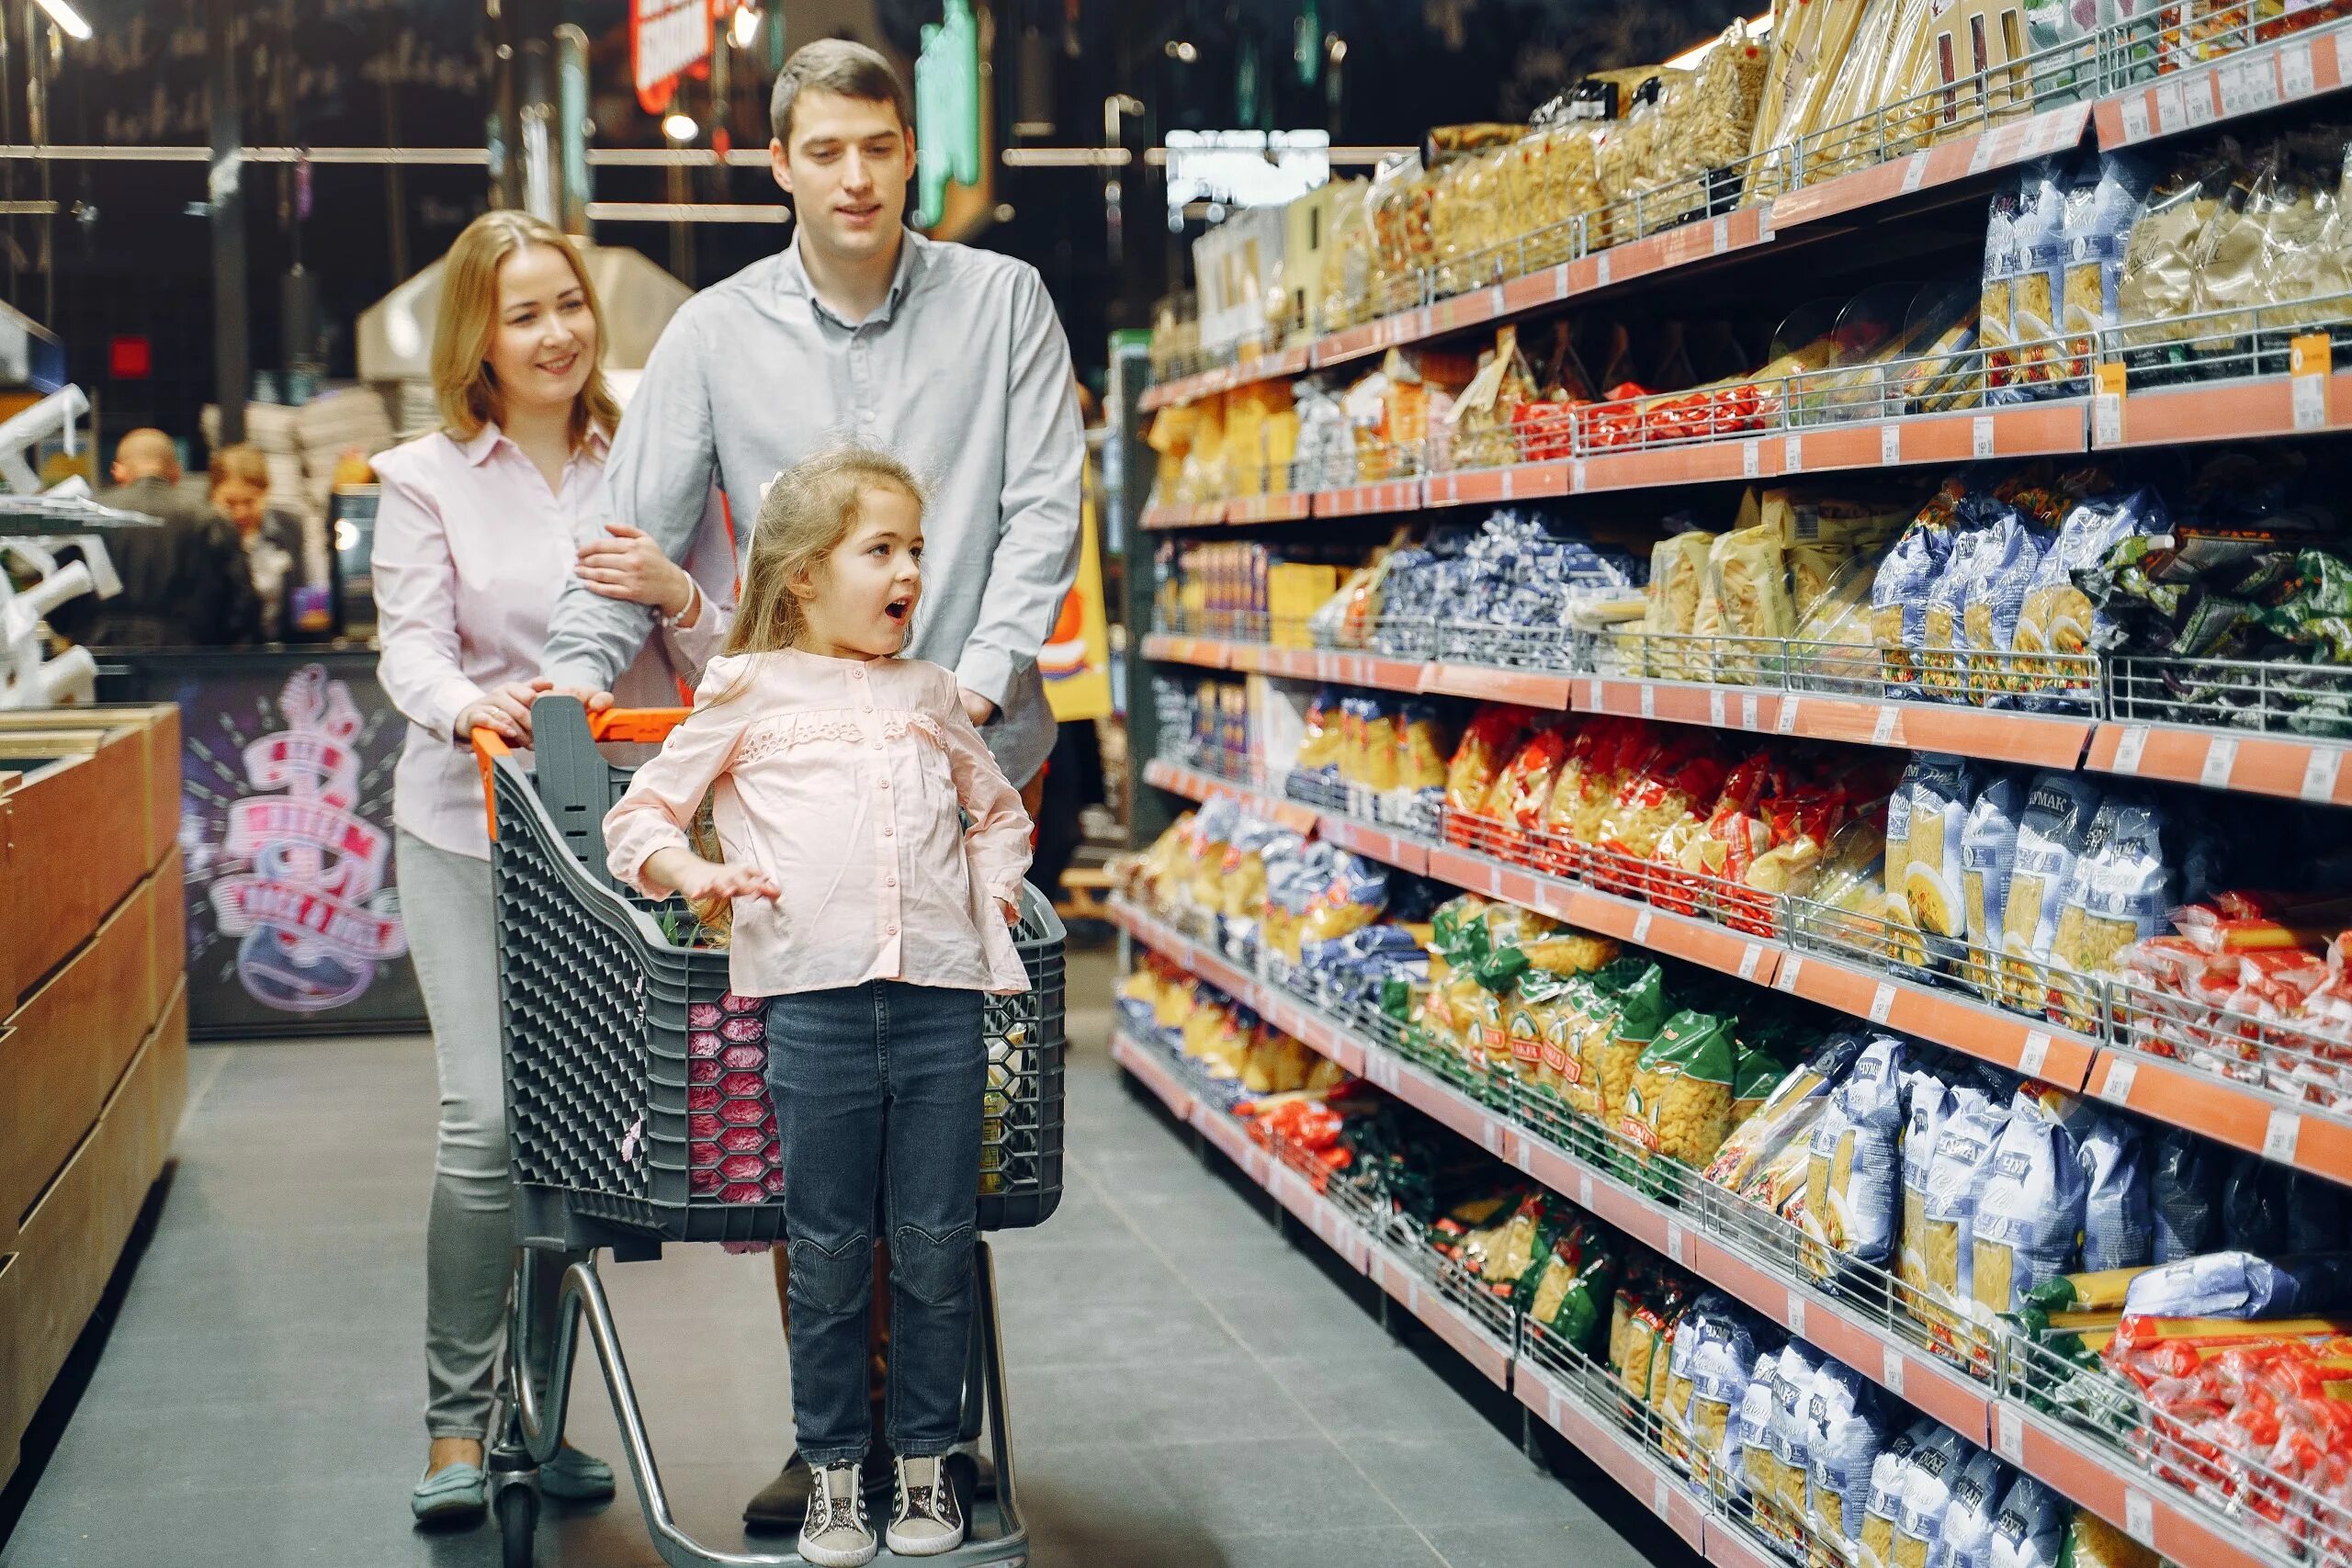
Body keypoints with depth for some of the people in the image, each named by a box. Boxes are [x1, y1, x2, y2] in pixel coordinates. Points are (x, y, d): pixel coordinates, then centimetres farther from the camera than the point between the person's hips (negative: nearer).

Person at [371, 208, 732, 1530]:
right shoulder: (428, 479, 5)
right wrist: (463, 700, -27)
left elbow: (719, 667, 9)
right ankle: (456, 1424, 2)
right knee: (488, 1117, -12)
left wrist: (677, 596, -12)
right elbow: (410, 642, -5)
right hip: (470, 828, -2)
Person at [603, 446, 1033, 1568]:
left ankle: (925, 1464, 18)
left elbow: (999, 809, 34)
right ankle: (834, 1474, 15)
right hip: (813, 992, -3)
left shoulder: (929, 695, 19)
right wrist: (694, 871, -8)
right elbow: (637, 819, 11)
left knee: (937, 1244, 4)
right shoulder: (748, 692, 9)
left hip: (940, 991, 3)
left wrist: (995, 879, 15)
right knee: (829, 1249, 2)